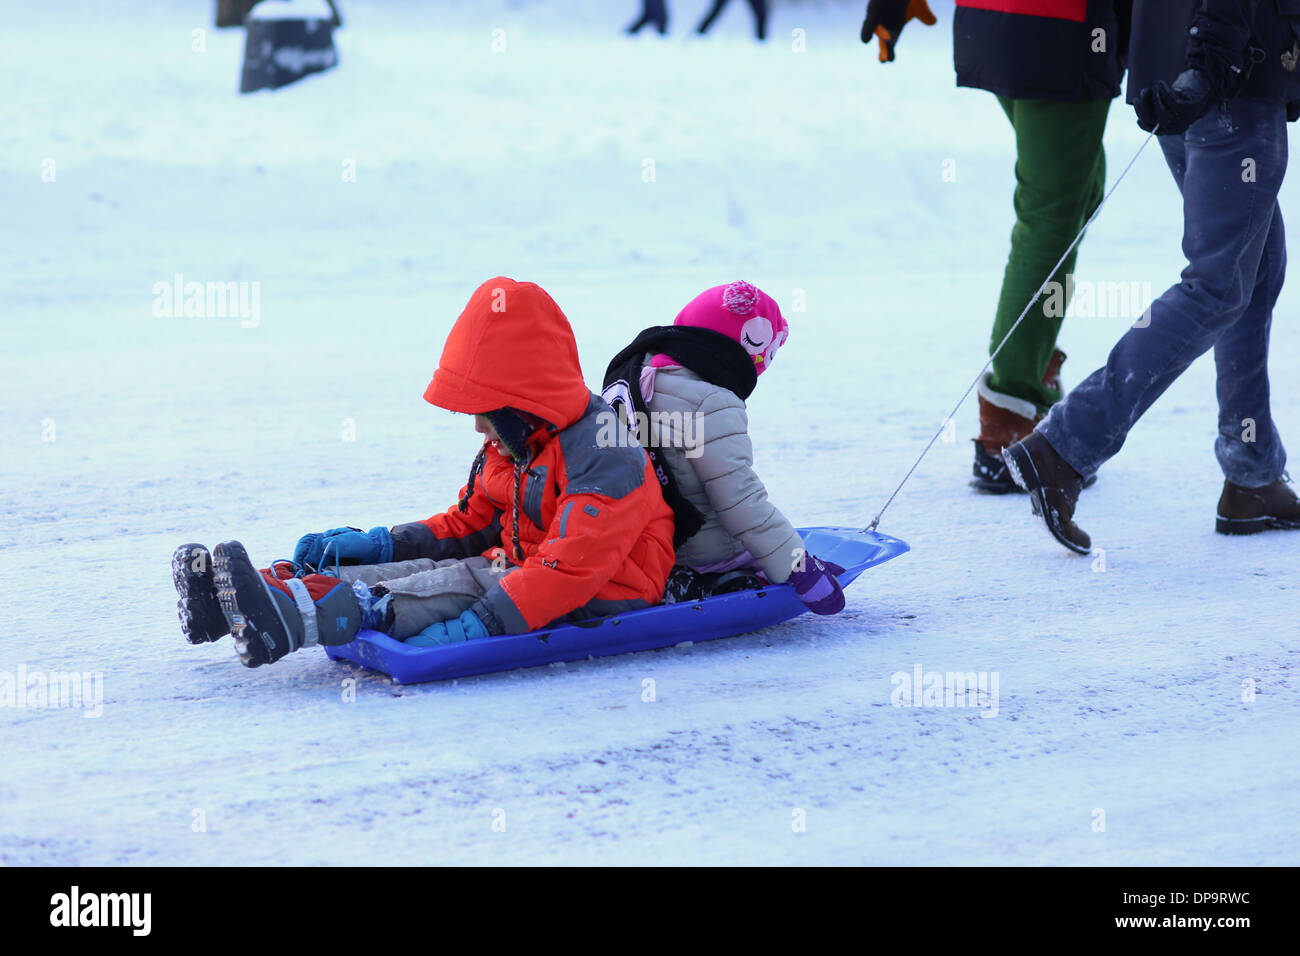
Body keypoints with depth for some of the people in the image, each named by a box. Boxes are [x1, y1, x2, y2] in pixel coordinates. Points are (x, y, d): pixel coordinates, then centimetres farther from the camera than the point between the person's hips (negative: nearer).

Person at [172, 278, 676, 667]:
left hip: (600, 599, -9)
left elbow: (573, 566, -31)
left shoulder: (605, 456, -20)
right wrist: (384, 544, 5)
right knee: (430, 569, -12)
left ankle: (295, 613, -45)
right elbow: (470, 524, 21)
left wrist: (486, 622, -40)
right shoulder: (511, 445, 13)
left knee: (460, 585, -29)